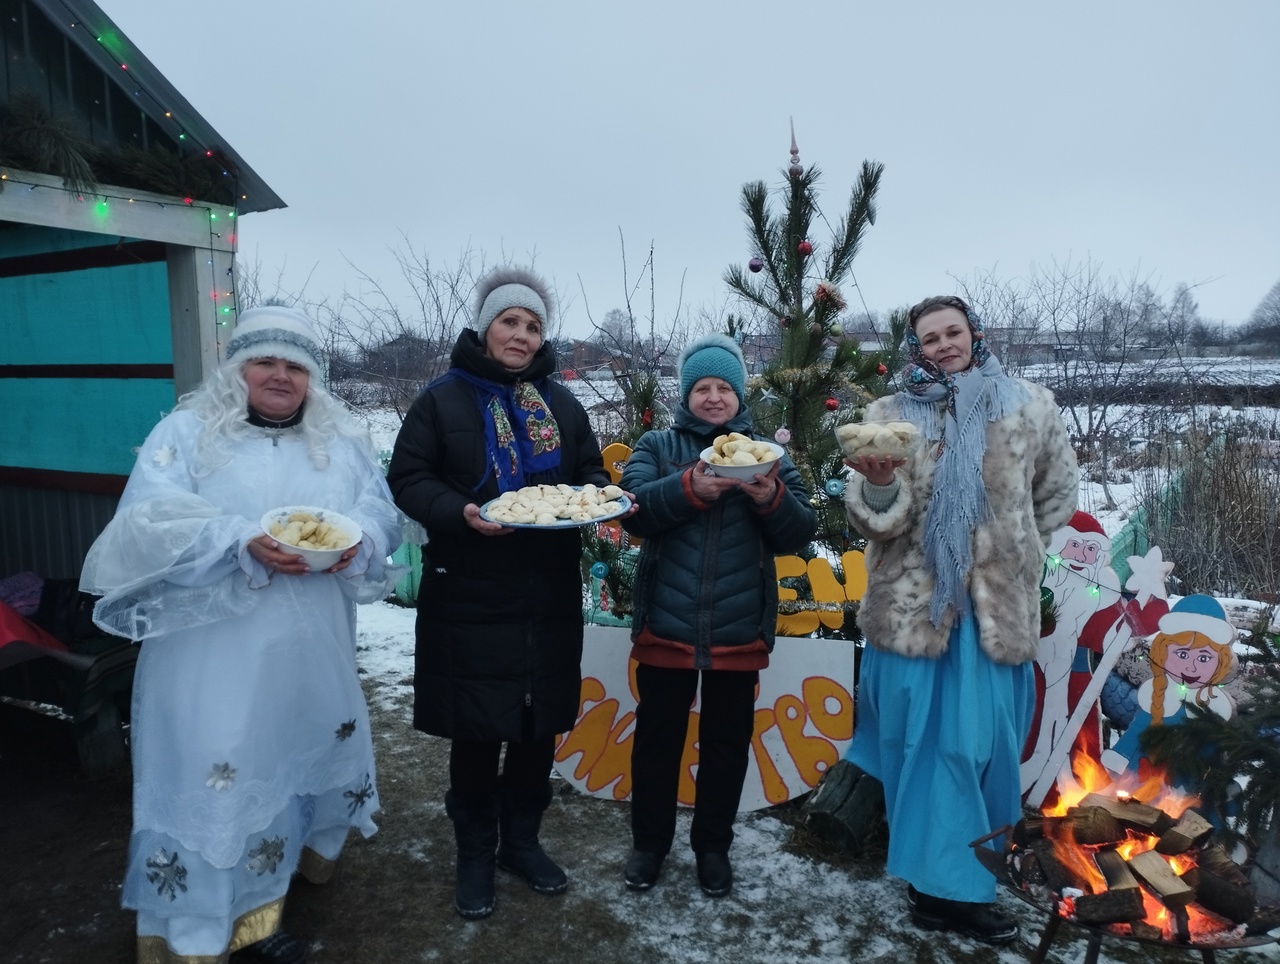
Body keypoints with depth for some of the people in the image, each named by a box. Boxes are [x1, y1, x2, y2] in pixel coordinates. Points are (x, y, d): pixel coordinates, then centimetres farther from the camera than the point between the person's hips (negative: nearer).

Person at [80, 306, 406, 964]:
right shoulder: (185, 433, -2)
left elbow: (382, 512, 6)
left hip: (311, 658, 5)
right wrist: (243, 543, -27)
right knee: (211, 780, -1)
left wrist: (356, 542, -17)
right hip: (214, 660, -4)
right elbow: (147, 525, -13)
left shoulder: (343, 441, 9)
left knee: (294, 767, 16)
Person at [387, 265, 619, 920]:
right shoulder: (444, 398, -3)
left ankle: (522, 840, 35)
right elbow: (407, 478, -5)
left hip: (550, 601, 4)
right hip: (470, 600, -4)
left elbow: (590, 469, 16)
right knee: (476, 732, 6)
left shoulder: (561, 403, 9)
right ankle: (475, 854, 27)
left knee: (540, 726, 13)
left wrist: (595, 496, -7)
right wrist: (460, 513, -22)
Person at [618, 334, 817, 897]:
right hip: (666, 625, -1)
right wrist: (689, 488, -29)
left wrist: (773, 500, -22)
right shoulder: (656, 446, 4)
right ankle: (649, 841, 31)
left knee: (727, 741, 13)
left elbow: (801, 532, -1)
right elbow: (633, 509, -13)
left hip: (739, 630, 1)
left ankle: (713, 845, 32)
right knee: (658, 738, 12)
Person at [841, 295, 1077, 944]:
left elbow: (1058, 494, 18)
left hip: (998, 606, 1)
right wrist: (880, 482, -27)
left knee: (984, 739, 8)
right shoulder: (891, 416, 2)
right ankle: (952, 885, 17)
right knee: (928, 742, 3)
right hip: (914, 604, -1)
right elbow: (877, 522, -6)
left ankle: (935, 876, 29)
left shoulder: (1029, 408, 3)